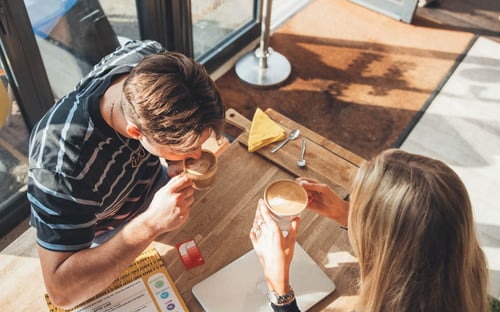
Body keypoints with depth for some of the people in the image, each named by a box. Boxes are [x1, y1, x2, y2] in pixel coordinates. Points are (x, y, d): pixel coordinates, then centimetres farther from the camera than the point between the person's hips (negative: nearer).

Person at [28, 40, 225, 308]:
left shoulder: (153, 61, -31)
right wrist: (151, 224, -50)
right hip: (104, 237, -4)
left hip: (154, 179, 4)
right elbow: (60, 291, -42)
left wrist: (177, 163, -26)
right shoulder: (61, 169, -46)